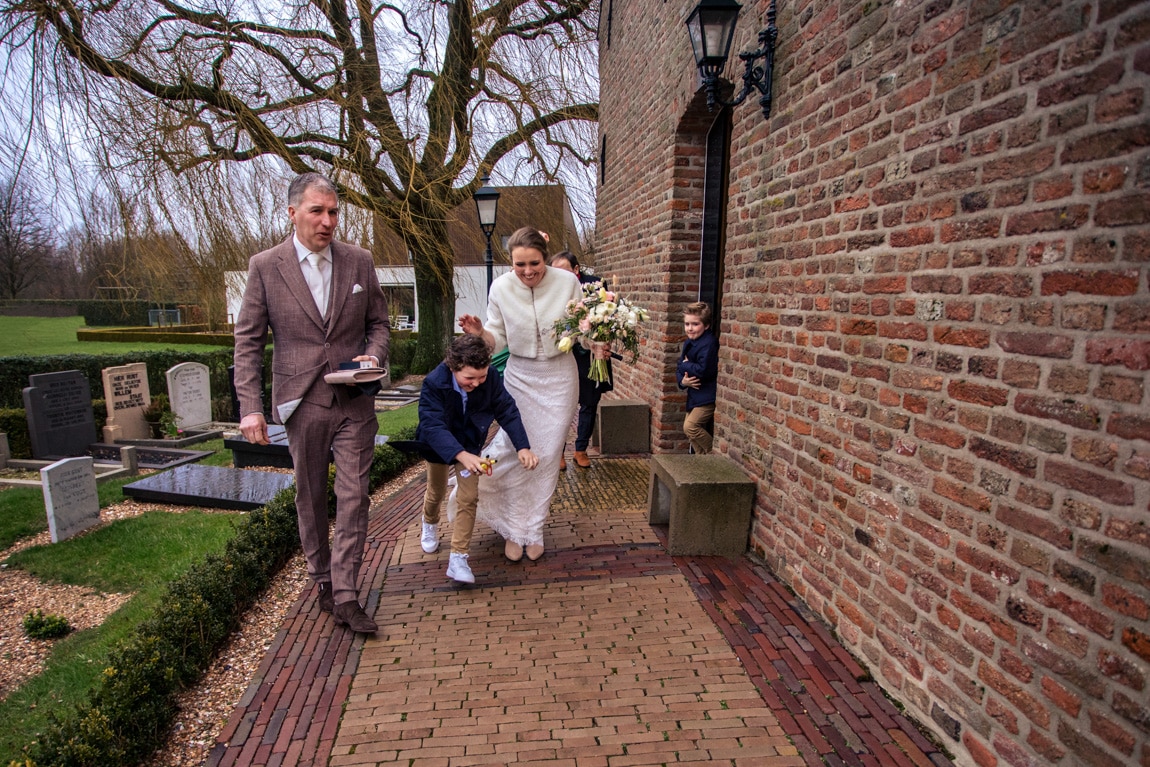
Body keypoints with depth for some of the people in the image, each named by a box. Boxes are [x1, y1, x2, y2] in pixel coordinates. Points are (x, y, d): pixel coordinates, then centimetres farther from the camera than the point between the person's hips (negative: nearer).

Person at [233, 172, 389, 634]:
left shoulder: (359, 261, 2)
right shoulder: (265, 266, -2)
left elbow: (379, 322, 10)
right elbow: (248, 341, -1)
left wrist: (374, 354, -12)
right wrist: (250, 407, -8)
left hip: (354, 401, 1)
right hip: (302, 402, 0)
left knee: (353, 497, -2)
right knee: (310, 497, 14)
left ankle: (345, 595, 8)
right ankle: (321, 577, 35)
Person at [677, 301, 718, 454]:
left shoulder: (709, 344, -20)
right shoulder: (688, 343, 8)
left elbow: (703, 371, -30)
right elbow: (679, 368, 10)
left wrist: (685, 364, -13)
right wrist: (682, 381, -12)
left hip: (707, 396, -9)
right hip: (694, 394, 9)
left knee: (690, 426, -16)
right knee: (694, 430, 14)